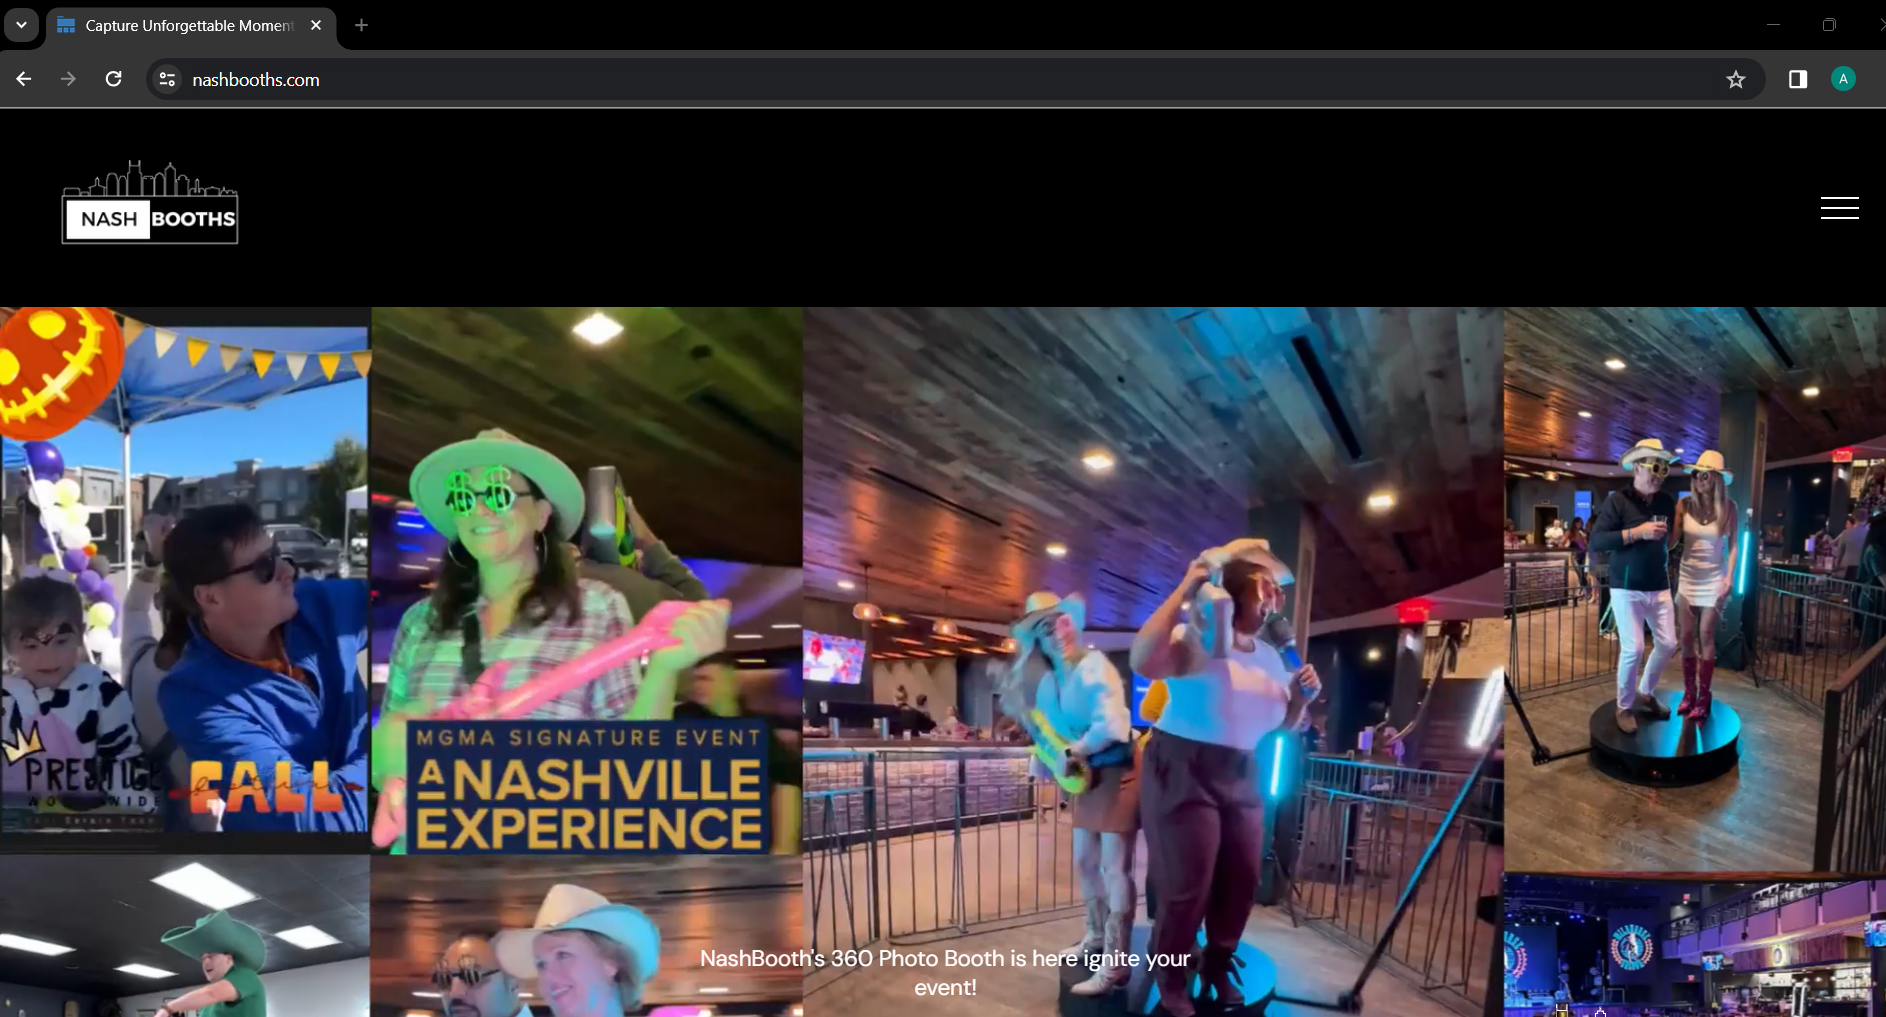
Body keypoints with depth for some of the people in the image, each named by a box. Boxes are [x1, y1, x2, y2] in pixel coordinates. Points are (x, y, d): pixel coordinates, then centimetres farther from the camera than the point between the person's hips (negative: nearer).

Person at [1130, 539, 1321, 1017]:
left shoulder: (1269, 655, 11)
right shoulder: (1195, 639, -13)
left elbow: (1284, 723, 21)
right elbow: (1142, 661, -35)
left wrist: (1302, 696, -2)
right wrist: (1183, 589, -32)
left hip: (1241, 776, 7)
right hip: (1184, 771, -7)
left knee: (1241, 880, 9)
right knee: (1187, 884, -5)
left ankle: (1218, 967, 31)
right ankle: (1169, 976, 16)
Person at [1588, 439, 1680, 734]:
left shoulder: (1667, 502, 5)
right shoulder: (1617, 500, -10)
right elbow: (1596, 541, -18)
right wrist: (1637, 532, -24)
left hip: (1660, 588, 6)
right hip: (1627, 589, -5)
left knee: (1668, 643, 7)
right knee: (1633, 648, -9)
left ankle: (1646, 693, 29)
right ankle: (1625, 707, 8)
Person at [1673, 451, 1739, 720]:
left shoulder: (1728, 508, -6)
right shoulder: (1684, 505, -4)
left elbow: (1732, 546, -2)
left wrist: (1728, 579, -9)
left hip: (1713, 579, -2)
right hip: (1687, 576, 2)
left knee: (1706, 637, -1)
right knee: (1687, 637, 4)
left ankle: (1703, 698, 5)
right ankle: (1688, 693, 14)